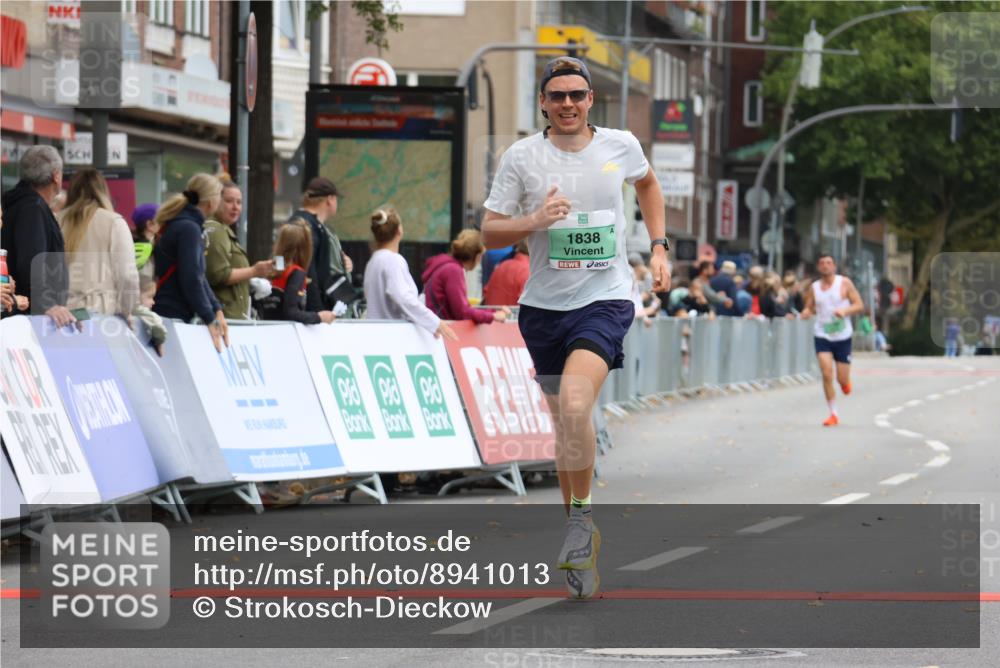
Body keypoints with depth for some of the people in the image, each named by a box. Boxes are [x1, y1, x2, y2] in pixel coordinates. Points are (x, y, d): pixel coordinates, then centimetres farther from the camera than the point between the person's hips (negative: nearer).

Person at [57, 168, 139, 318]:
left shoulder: (58, 221, 8)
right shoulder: (114, 222, 0)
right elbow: (127, 276, -4)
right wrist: (129, 313, 6)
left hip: (64, 311, 3)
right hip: (105, 310, -3)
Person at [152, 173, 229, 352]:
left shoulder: (181, 224, 16)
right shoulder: (189, 229, -14)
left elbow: (198, 275, 18)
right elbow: (191, 280, -19)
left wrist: (216, 310, 10)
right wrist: (210, 320, -12)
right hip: (171, 317, -10)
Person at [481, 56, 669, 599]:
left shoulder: (620, 145, 1)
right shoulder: (521, 156, -2)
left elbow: (647, 183, 24)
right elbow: (490, 232, 0)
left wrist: (658, 247, 16)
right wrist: (534, 221, -18)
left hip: (605, 300, -2)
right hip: (544, 305, 2)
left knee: (574, 404, -26)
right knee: (565, 424, 10)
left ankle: (580, 515, -8)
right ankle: (582, 538, 26)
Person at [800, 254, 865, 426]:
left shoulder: (844, 283, -3)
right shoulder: (814, 288, 4)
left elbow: (859, 305, -3)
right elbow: (808, 308, 11)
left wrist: (845, 311, -21)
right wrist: (806, 312, -14)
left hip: (842, 336, -1)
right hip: (822, 335, 1)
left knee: (842, 380, 1)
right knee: (827, 375, -14)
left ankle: (845, 382, 41)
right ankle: (833, 414, -4)